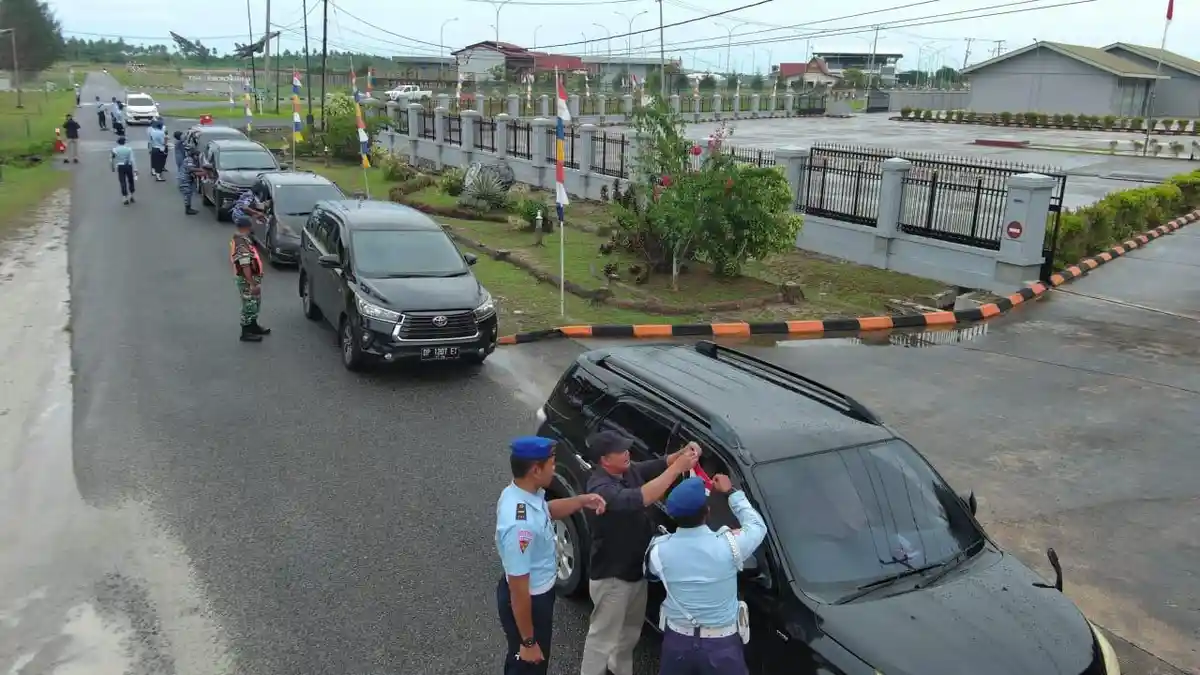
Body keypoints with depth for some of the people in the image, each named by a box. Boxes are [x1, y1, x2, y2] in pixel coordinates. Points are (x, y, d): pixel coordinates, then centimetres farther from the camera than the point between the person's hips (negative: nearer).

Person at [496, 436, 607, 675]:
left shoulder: (521, 493, -9)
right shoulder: (520, 524, -38)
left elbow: (548, 510, 15)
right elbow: (519, 590, -30)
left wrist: (582, 500, -2)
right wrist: (528, 641, -20)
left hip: (537, 593, 9)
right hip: (528, 601, -8)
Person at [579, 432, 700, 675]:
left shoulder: (630, 471, -4)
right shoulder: (600, 487, -31)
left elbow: (660, 465, 2)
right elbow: (638, 499, -45)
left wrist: (682, 454, -21)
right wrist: (678, 467, -43)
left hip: (636, 569, 9)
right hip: (611, 575, -9)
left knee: (631, 629, 28)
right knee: (603, 637, 7)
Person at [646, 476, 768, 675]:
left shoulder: (659, 549, -14)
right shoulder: (729, 544, -20)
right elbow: (757, 525, 2)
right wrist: (731, 492, 11)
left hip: (677, 641, 2)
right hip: (722, 645, -2)